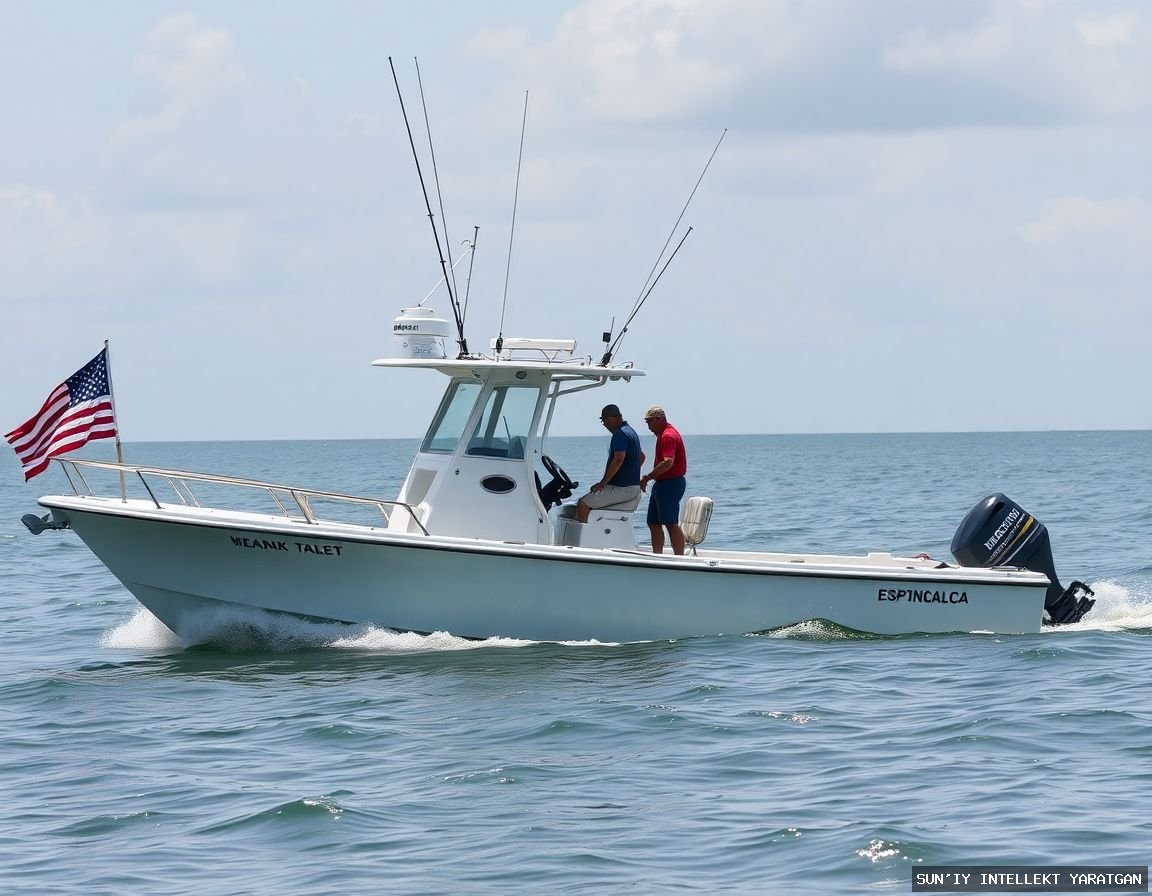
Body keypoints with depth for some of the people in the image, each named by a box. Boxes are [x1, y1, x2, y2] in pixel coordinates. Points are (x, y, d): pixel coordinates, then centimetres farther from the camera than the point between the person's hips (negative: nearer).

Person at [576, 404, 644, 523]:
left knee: (582, 504, -14)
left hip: (621, 489, -11)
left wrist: (603, 482, -21)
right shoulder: (630, 431, 17)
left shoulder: (620, 434, -17)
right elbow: (641, 457, 30)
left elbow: (618, 460, -28)